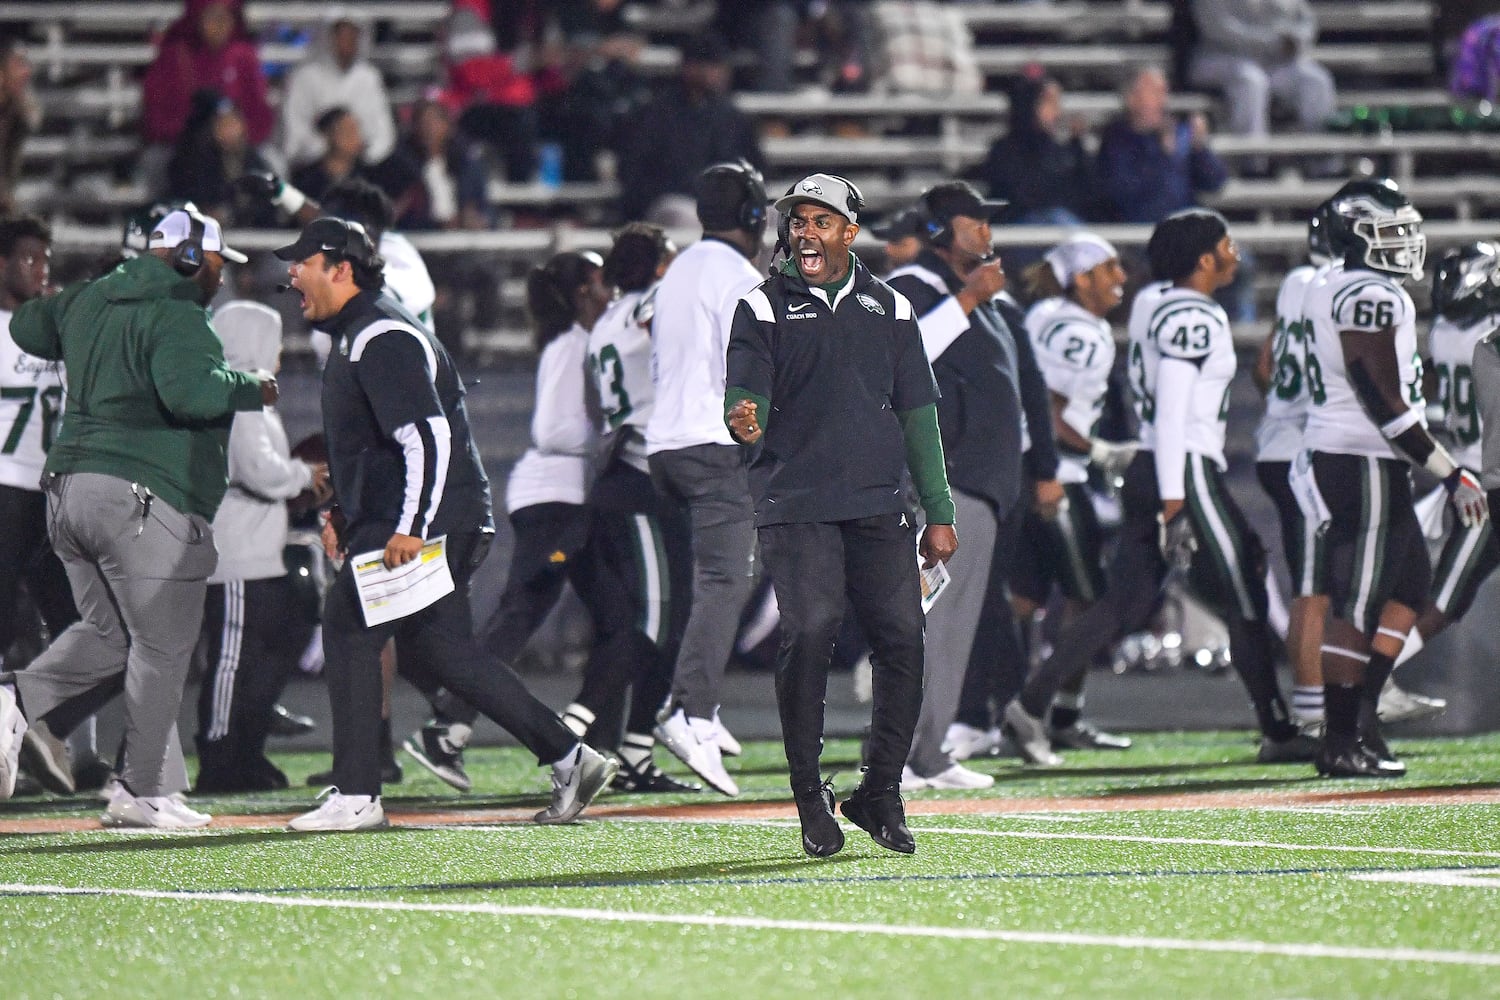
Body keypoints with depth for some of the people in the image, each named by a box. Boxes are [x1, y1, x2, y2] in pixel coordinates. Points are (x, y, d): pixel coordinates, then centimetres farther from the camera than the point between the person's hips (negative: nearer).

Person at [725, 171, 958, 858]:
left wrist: (939, 514, 13)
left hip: (879, 509, 3)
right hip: (795, 508, -3)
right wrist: (744, 423, -29)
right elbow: (745, 403, -3)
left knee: (902, 639, -5)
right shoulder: (763, 307, 7)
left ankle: (880, 793, 8)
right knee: (808, 635, -15)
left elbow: (917, 415, 17)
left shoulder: (889, 308, 15)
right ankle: (810, 799, -6)